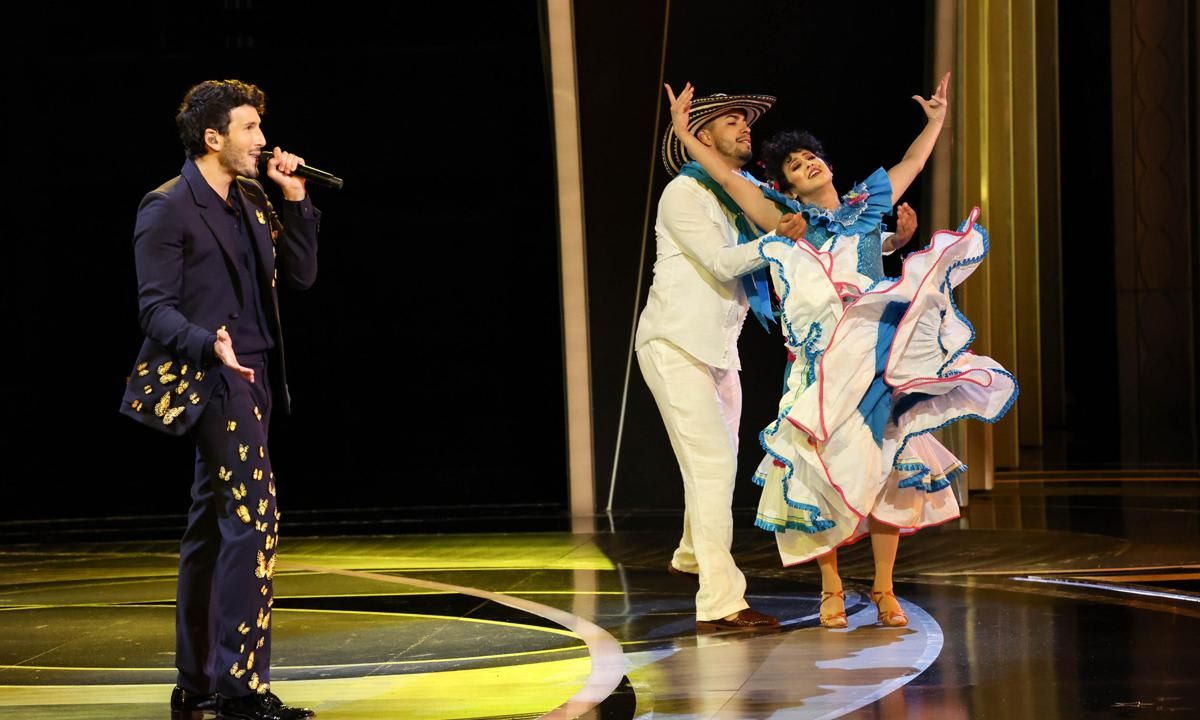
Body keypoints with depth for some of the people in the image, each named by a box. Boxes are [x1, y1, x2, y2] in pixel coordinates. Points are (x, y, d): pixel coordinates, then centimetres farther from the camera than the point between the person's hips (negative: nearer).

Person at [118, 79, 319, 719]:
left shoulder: (251, 204, 14)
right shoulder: (167, 209, -9)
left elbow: (299, 276, 14)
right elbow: (155, 308, -13)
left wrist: (295, 200, 5)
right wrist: (210, 345, -29)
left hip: (249, 379, 9)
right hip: (211, 380, -9)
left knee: (211, 529, 12)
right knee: (254, 520, -17)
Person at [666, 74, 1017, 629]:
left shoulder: (866, 204, 12)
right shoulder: (788, 222, 4)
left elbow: (911, 163, 25)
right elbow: (728, 179, -1)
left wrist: (935, 121, 25)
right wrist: (683, 134, -4)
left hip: (881, 360, 2)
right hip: (823, 367, -2)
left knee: (888, 471, 0)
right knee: (826, 471, -5)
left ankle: (884, 590, 9)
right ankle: (831, 589, 8)